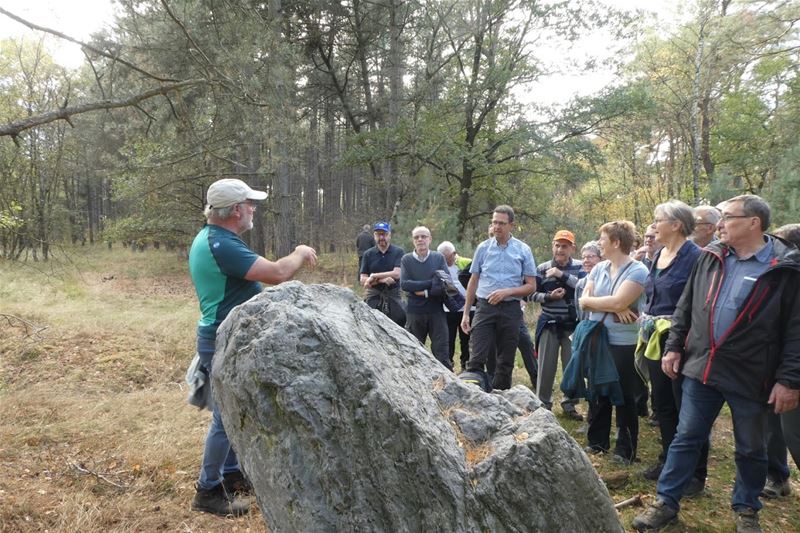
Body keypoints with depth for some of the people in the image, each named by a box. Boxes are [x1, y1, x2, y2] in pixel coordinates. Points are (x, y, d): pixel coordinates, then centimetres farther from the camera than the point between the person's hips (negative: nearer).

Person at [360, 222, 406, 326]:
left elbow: (397, 274, -13)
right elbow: (363, 280, 0)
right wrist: (382, 279, -16)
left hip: (393, 295, -1)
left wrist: (374, 276, -12)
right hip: (373, 297, 1)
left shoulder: (398, 252, 1)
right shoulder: (368, 254, 6)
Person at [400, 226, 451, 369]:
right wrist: (431, 283, -14)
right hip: (414, 312, 0)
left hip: (436, 311, 0)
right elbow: (404, 284, -11)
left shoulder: (439, 258, 5)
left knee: (441, 351, 0)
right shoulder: (406, 259, 3)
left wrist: (425, 292, -13)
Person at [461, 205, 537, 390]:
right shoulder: (483, 248, 5)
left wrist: (507, 292, -15)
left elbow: (531, 286, 2)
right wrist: (466, 313, 7)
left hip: (510, 309, 0)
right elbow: (473, 282, 10)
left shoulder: (523, 250, 2)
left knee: (506, 361, 8)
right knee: (476, 358, -9)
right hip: (485, 307, 0)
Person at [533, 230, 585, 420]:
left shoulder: (579, 267, 0)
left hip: (573, 324, 0)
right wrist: (549, 297, -16)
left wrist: (562, 274, -23)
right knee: (546, 366, 4)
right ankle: (543, 403, 19)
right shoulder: (542, 268, -1)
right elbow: (533, 294, 2)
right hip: (549, 324, 0)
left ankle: (569, 404, 22)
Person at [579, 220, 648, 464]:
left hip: (623, 343, -6)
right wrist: (611, 307, -15)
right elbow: (583, 301, -1)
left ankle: (625, 450, 18)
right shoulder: (598, 268, 7)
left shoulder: (637, 271, -12)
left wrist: (594, 301, -8)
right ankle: (597, 441, 29)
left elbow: (618, 302, -23)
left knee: (624, 397, 5)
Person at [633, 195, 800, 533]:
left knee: (751, 449, 15)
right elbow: (686, 306, 12)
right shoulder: (711, 257, 6)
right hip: (701, 367, 4)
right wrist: (674, 346, 7)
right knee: (686, 438, 10)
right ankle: (666, 503, 22)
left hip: (751, 377, -3)